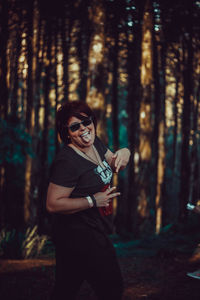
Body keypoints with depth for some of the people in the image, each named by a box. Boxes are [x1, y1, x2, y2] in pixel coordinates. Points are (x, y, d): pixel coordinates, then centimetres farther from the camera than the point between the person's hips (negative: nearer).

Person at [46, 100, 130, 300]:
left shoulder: (94, 143, 4)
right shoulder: (67, 160, -23)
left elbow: (115, 167, 19)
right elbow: (52, 204, -26)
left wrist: (123, 153, -4)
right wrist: (93, 201, -22)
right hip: (81, 236, -9)